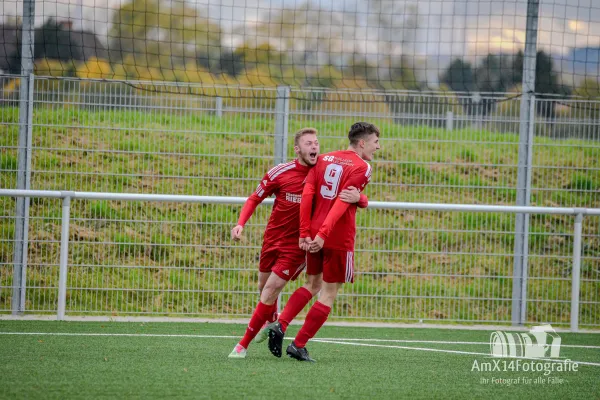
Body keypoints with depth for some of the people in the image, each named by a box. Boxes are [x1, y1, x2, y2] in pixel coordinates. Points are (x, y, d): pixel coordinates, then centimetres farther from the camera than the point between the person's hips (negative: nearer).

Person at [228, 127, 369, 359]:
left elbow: (363, 201, -10)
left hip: (298, 244, -3)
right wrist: (240, 224, -13)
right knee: (264, 286, 18)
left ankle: (244, 344, -4)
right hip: (273, 238, 3)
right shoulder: (280, 173, -9)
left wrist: (357, 198, -35)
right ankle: (271, 321, 52)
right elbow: (254, 199, 3)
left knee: (271, 290, -12)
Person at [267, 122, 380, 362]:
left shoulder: (324, 159, 12)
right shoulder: (361, 168, -7)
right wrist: (323, 234, -23)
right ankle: (299, 345, 3)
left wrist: (305, 233, 0)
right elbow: (342, 203, -18)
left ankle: (280, 325, 2)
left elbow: (307, 195, 2)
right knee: (329, 293, 6)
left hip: (314, 236, 6)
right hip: (339, 238, -6)